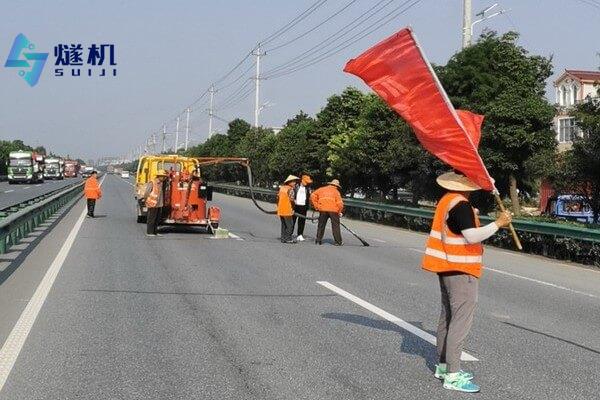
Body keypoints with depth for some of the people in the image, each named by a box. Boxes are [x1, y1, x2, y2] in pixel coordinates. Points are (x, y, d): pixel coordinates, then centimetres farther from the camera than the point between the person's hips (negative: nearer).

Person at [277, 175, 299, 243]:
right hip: (287, 210, -8)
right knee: (290, 225, 0)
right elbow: (291, 199, -18)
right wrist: (293, 208, -1)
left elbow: (278, 197, 16)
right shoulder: (290, 189, -13)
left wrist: (278, 206, 25)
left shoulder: (281, 188, 11)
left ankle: (283, 238, 15)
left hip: (280, 210, 8)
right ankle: (288, 238, -1)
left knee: (283, 225, 14)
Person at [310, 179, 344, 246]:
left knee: (321, 225, 13)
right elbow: (340, 203, -1)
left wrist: (316, 206, 12)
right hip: (333, 210, -2)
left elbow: (313, 196, 8)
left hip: (323, 210, 2)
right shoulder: (336, 191, 9)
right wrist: (339, 212, 12)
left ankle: (318, 240, 14)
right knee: (335, 225, 5)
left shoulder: (322, 189, 17)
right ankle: (338, 242, 6)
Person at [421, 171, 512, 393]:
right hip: (461, 270, -10)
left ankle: (443, 366, 26)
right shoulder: (461, 205, -20)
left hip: (447, 267, 10)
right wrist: (498, 223, -20)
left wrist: (472, 215, 23)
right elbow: (472, 236, -25)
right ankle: (452, 375, -6)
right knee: (461, 320, -7)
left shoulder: (447, 200, 10)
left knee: (447, 316, 17)